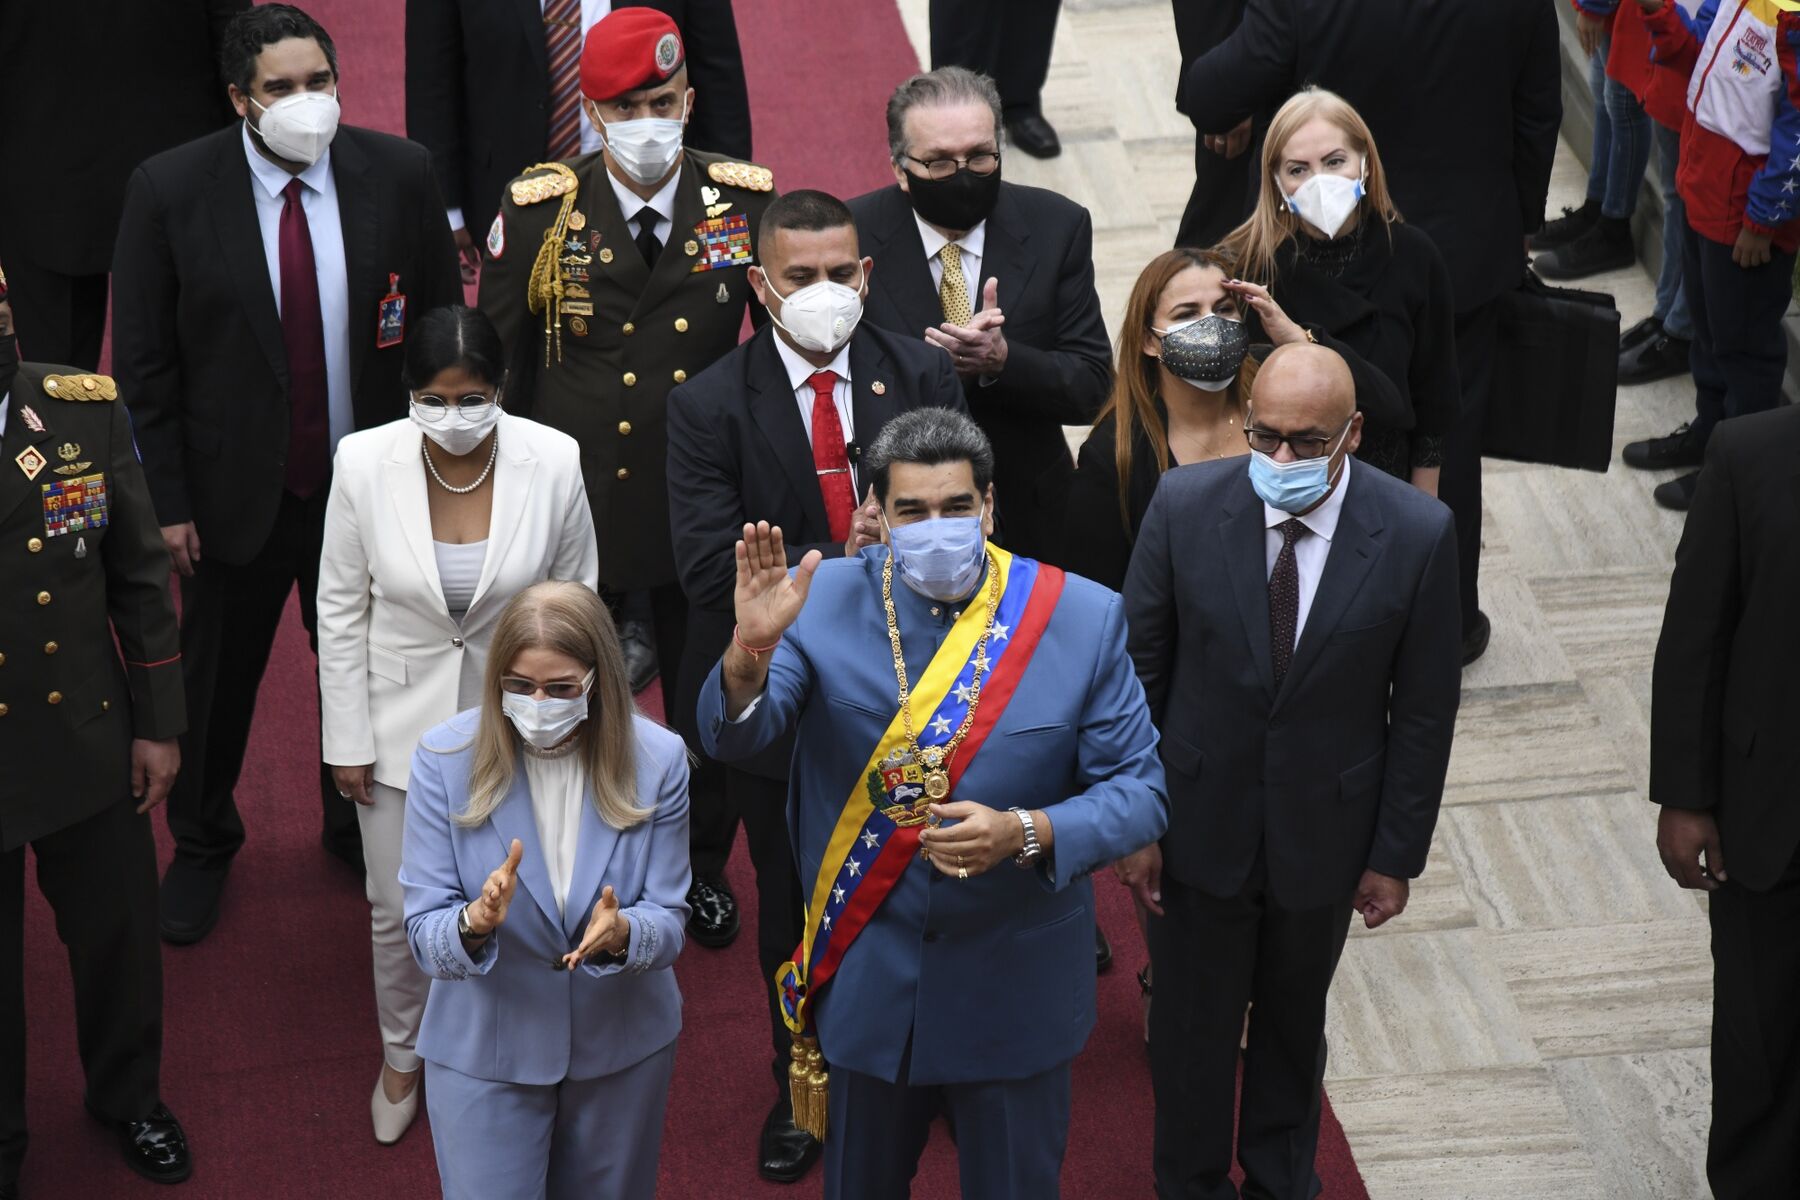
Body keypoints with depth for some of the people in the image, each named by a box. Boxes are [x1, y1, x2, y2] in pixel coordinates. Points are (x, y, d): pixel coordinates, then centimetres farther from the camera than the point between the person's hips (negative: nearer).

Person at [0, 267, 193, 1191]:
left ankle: (127, 1094, 48)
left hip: (86, 746, 3)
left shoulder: (84, 411, -8)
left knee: (118, 939, 21)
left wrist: (160, 723, 3)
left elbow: (139, 576, 1)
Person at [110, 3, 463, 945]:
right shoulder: (170, 190, -14)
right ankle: (202, 848, 40)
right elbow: (143, 361, -8)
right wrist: (166, 500, -9)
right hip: (235, 489, -1)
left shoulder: (398, 175, -9)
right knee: (215, 680, 15)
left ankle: (358, 825, 45)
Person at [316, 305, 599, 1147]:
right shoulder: (365, 462, -17)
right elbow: (342, 610, -5)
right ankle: (401, 1055, 41)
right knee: (399, 912, 12)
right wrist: (347, 740, -3)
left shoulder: (553, 462, -17)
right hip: (402, 722, 0)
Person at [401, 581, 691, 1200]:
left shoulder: (656, 760, -13)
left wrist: (622, 932, -32)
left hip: (622, 1041, 2)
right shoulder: (446, 757, -15)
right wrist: (475, 923, -38)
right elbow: (423, 932, -15)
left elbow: (668, 920, -8)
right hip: (484, 1048, -2)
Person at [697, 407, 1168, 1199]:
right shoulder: (826, 599, -10)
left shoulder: (1081, 618, -10)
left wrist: (1028, 833, -27)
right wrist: (750, 651, -42)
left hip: (1016, 987, 0)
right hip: (866, 980, 1)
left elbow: (1139, 792, -9)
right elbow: (733, 739, -20)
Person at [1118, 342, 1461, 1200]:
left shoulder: (1417, 535, -17)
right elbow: (1138, 671, -6)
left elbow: (1424, 709, -8)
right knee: (1192, 1028, 14)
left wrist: (1398, 854, -4)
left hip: (1325, 831, 0)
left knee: (1294, 1024, 21)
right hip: (1201, 822, 0)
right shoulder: (1185, 506, -16)